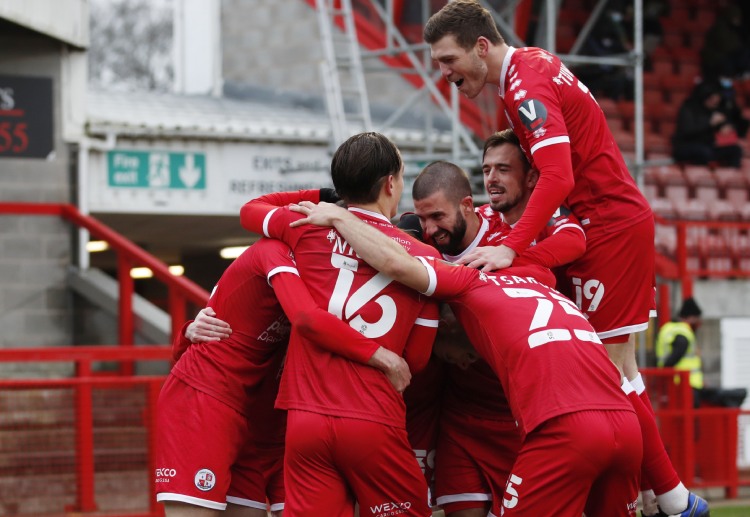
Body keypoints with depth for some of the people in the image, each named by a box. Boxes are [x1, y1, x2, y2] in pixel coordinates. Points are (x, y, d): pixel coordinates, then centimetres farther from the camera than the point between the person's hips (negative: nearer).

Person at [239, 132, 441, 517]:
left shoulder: (309, 228, 3)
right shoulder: (424, 257, 3)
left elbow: (250, 211, 25)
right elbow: (416, 360, 7)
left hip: (306, 417, 1)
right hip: (375, 423, -1)